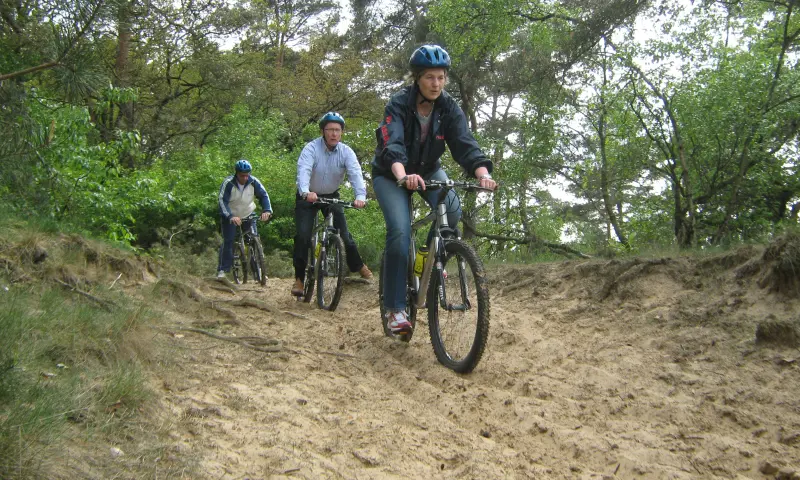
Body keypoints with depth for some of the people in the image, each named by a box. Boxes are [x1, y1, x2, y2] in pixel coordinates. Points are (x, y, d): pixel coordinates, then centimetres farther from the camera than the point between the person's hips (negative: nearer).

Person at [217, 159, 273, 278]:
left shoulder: (253, 182, -16)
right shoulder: (228, 183, -22)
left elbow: (264, 195, -15)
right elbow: (222, 201, -28)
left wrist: (267, 210, -35)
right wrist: (231, 217, -43)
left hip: (248, 215, 2)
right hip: (230, 216, -2)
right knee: (228, 241, -9)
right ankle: (222, 269, 0)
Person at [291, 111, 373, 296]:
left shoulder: (346, 152, -14)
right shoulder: (311, 148, -21)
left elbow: (355, 173, -29)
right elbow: (303, 170, -37)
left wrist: (360, 196, -48)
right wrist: (306, 192, -58)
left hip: (331, 196, 2)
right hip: (308, 197, -2)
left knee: (343, 233, -2)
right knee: (303, 236, -12)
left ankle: (357, 265, 24)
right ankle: (299, 279, -2)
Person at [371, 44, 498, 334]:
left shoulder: (448, 108, -14)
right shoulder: (399, 105, -24)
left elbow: (465, 144, -26)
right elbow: (391, 146, -39)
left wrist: (484, 175, -46)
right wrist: (403, 176, -60)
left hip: (428, 170, 3)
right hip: (392, 175, -3)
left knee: (452, 210, -27)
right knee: (400, 229, -24)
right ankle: (395, 309, -16)